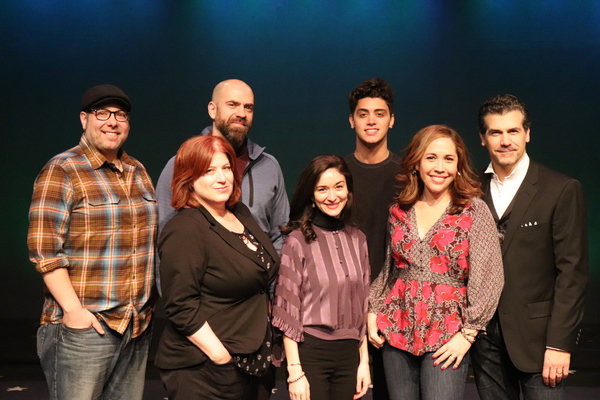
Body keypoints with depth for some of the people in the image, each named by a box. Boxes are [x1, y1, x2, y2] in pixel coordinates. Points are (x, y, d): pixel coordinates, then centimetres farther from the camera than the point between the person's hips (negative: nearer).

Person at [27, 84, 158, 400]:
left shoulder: (138, 171, 12)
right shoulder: (61, 171, -7)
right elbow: (44, 249, -12)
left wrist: (149, 302, 12)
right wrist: (73, 309, -17)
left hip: (139, 325, 6)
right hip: (84, 325, -6)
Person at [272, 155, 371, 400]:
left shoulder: (357, 239, 5)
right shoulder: (298, 240, -10)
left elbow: (362, 306, 10)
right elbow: (288, 311, -10)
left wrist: (364, 361, 8)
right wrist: (295, 371, -12)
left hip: (349, 353, 5)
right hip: (310, 351, -4)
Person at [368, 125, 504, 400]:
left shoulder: (474, 211, -3)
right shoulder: (399, 211, 8)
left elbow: (489, 278, -7)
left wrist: (468, 333, -11)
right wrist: (373, 312, 6)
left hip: (447, 334, -3)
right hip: (397, 330, 3)